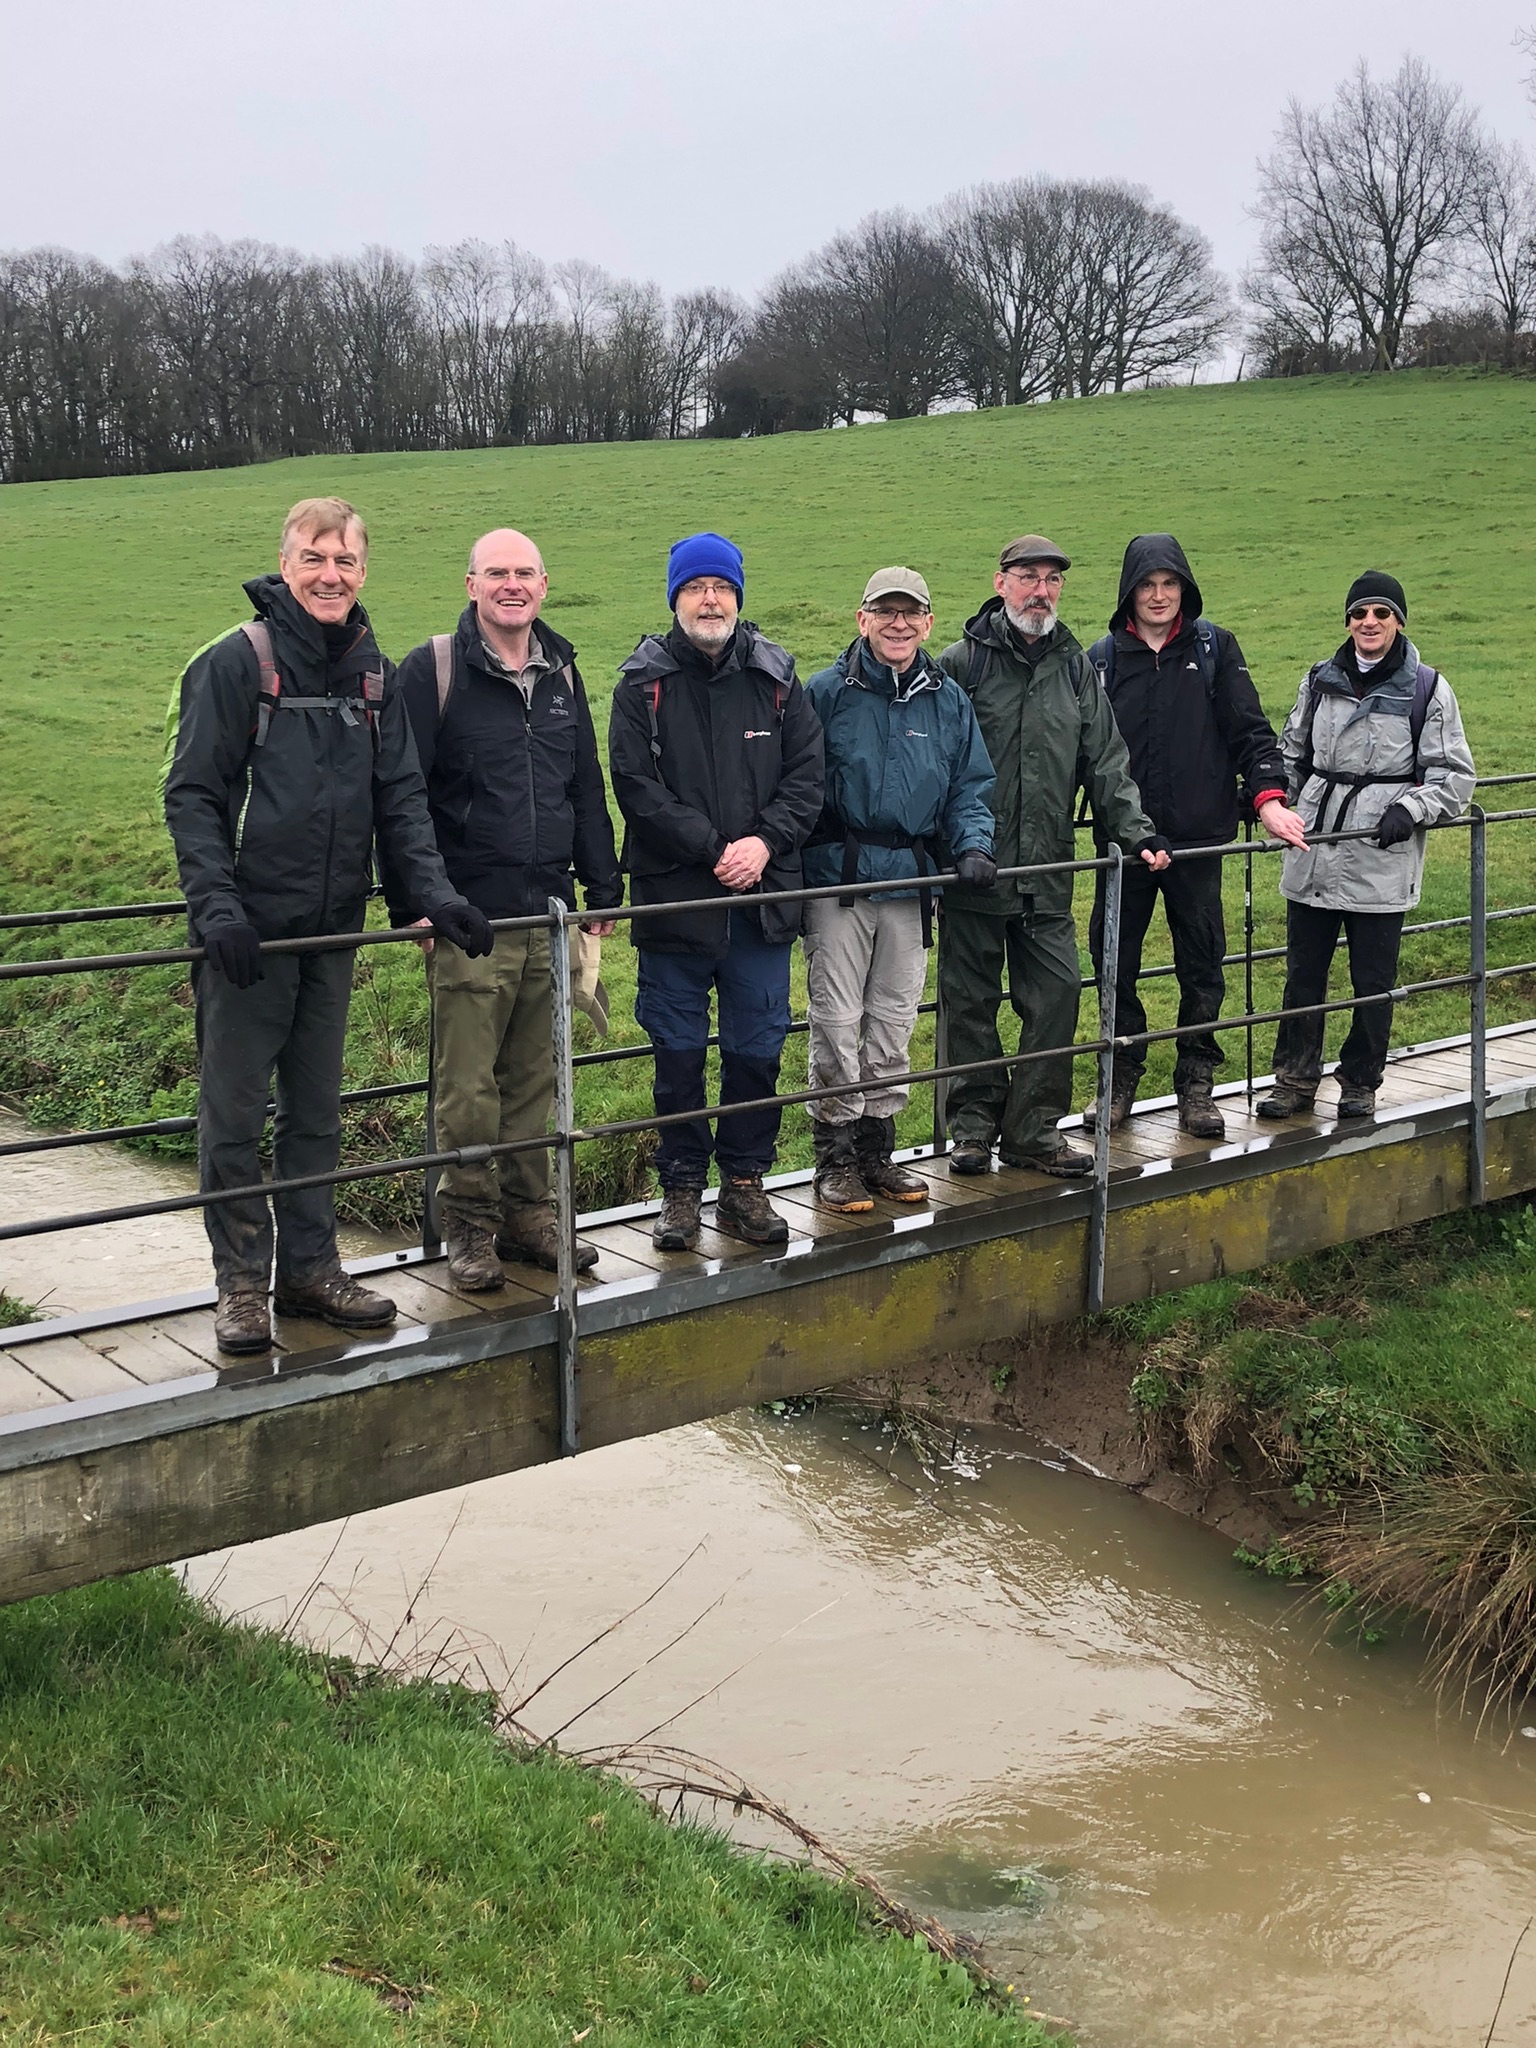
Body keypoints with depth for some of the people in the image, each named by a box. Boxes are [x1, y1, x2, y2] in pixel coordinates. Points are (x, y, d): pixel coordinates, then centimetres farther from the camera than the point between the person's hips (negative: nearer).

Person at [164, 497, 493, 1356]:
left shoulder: (375, 672, 8)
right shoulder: (236, 662, -8)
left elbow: (401, 795, 7)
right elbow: (192, 795, -10)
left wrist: (434, 889, -8)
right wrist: (217, 906, -21)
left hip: (333, 930, 5)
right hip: (248, 930, -5)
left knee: (316, 1110, 14)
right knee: (235, 1114, 3)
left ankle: (311, 1267, 25)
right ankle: (242, 1283, 15)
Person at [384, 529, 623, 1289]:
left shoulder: (562, 671, 14)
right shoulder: (431, 671, -4)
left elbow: (587, 788, 19)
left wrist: (603, 887, 15)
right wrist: (412, 903, -10)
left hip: (549, 914, 5)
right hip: (469, 919, -5)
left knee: (534, 1078, 11)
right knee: (468, 1086, -1)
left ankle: (527, 1213, 23)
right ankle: (470, 1227, 12)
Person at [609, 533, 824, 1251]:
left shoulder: (775, 678, 7)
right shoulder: (644, 682, -1)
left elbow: (806, 775, 4)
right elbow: (637, 785, -10)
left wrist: (766, 842, -12)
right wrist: (714, 850, -16)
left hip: (762, 897, 3)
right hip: (673, 897, -2)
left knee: (758, 1048, 8)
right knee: (678, 1052, 6)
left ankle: (744, 1183, 21)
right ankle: (681, 1187, 17)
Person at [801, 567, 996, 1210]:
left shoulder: (948, 700, 9)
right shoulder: (825, 692, -3)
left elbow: (969, 787, 13)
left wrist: (972, 845, -4)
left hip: (912, 881, 4)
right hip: (837, 881, -4)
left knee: (894, 1020, 11)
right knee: (837, 1021, -2)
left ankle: (877, 1148, 23)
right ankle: (836, 1154, 9)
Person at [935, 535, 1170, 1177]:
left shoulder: (1075, 668, 12)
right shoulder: (963, 662, -1)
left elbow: (1106, 763, 11)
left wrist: (1136, 831, -1)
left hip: (1049, 872, 4)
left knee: (1056, 994, 1)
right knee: (971, 1002, 4)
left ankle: (1034, 1129, 12)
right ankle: (973, 1126, 17)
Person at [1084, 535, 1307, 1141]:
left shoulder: (1214, 648, 4)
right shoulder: (1103, 658, 5)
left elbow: (1250, 729, 1)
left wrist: (1268, 797, -12)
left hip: (1197, 838, 0)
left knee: (1202, 964, 5)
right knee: (1114, 960, 4)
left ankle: (1196, 1082, 17)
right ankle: (1121, 1077, 19)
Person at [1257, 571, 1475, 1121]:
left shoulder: (1427, 689, -1)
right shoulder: (1320, 681, 10)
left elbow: (1455, 776, 2)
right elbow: (1291, 753, 23)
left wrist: (1410, 809, -14)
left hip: (1383, 862, -3)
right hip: (1313, 856, 3)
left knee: (1373, 980, 4)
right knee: (1303, 972, 7)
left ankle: (1360, 1083, 20)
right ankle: (1295, 1080, 18)